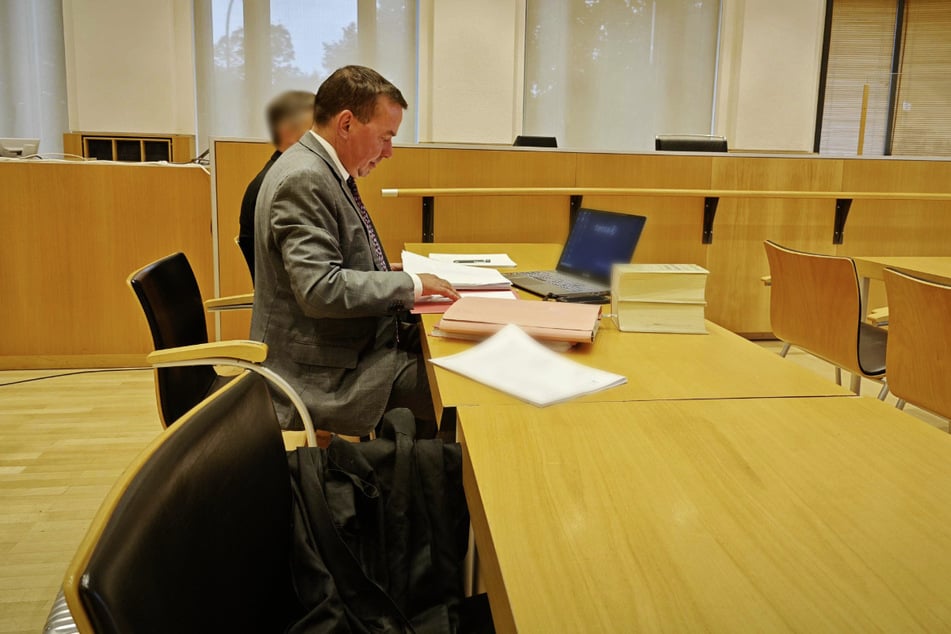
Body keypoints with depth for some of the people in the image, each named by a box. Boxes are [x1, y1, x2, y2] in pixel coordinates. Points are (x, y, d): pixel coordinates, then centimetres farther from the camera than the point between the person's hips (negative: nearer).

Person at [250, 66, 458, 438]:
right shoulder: (303, 180, -20)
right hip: (325, 373, -10)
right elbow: (321, 289, -27)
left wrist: (402, 281, 7)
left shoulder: (326, 170, 9)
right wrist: (411, 285, -18)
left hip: (350, 347, 10)